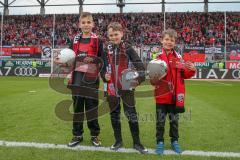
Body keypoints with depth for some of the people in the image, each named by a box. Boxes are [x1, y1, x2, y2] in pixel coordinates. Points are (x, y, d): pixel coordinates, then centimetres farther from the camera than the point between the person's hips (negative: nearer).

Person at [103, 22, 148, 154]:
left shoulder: (128, 48, -4)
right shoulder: (107, 50, 6)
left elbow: (139, 65, -7)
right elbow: (103, 65, 18)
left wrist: (139, 79, -21)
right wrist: (105, 75, -2)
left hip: (127, 88, -4)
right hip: (112, 88, 4)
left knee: (131, 115, 1)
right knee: (114, 114, 13)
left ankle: (137, 143, 16)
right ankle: (118, 141, 29)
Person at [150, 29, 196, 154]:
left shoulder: (178, 57, 2)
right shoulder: (157, 57, -6)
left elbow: (184, 75, 4)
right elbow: (152, 78, -4)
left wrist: (191, 70, -14)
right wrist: (154, 79, -25)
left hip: (175, 95, 2)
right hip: (162, 95, -2)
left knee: (174, 120, 16)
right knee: (160, 121, 8)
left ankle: (174, 141, 32)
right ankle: (160, 142, 24)